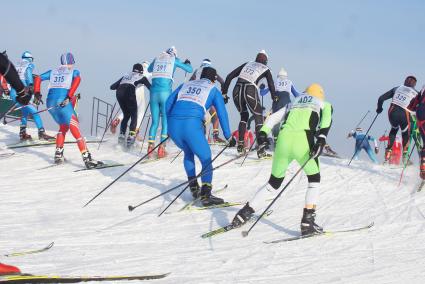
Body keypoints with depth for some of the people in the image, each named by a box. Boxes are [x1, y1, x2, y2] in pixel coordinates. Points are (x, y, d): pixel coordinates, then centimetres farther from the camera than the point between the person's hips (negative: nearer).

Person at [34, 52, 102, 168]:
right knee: (75, 129, -10)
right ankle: (87, 158, -21)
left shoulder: (53, 71, 24)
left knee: (63, 126, 26)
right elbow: (77, 79, -9)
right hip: (63, 102, -5)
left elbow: (38, 78, 18)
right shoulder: (74, 71, 12)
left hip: (50, 102, 5)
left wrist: (37, 93, 23)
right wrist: (70, 96, -15)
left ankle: (58, 154, 20)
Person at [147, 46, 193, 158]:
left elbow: (149, 69, 35)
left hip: (154, 92, 3)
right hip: (165, 92, -3)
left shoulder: (157, 59, 14)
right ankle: (162, 148, -7)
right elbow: (190, 69, 15)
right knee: (166, 121, 2)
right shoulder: (174, 60, 6)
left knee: (155, 121, 9)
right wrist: (187, 63, 37)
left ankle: (150, 147, -1)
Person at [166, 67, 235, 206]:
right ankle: (205, 195, -7)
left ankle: (194, 188, 25)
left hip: (173, 126, 5)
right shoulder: (214, 90, 18)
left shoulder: (185, 85, 28)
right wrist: (228, 136, 19)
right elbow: (222, 113, 13)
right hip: (192, 125, -5)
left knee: (188, 153, 30)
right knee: (206, 159, 8)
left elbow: (168, 103, 22)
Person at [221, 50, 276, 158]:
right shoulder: (265, 69, 18)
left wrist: (224, 91, 21)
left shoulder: (247, 64, 26)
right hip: (250, 91, -4)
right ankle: (260, 150, -4)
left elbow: (230, 76, 20)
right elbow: (271, 85, 15)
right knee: (259, 118, 7)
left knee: (244, 116, 26)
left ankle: (240, 145, 21)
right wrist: (274, 97, 34)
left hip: (237, 91, 4)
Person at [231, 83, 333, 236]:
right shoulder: (324, 104, 25)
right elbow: (327, 118, 1)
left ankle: (246, 212, 16)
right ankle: (308, 221, 3)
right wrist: (321, 138, -11)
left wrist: (263, 132, 8)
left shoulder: (292, 105, 35)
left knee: (274, 182, 21)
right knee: (314, 179, 17)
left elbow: (273, 118, 20)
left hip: (283, 139, 4)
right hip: (303, 141, -4)